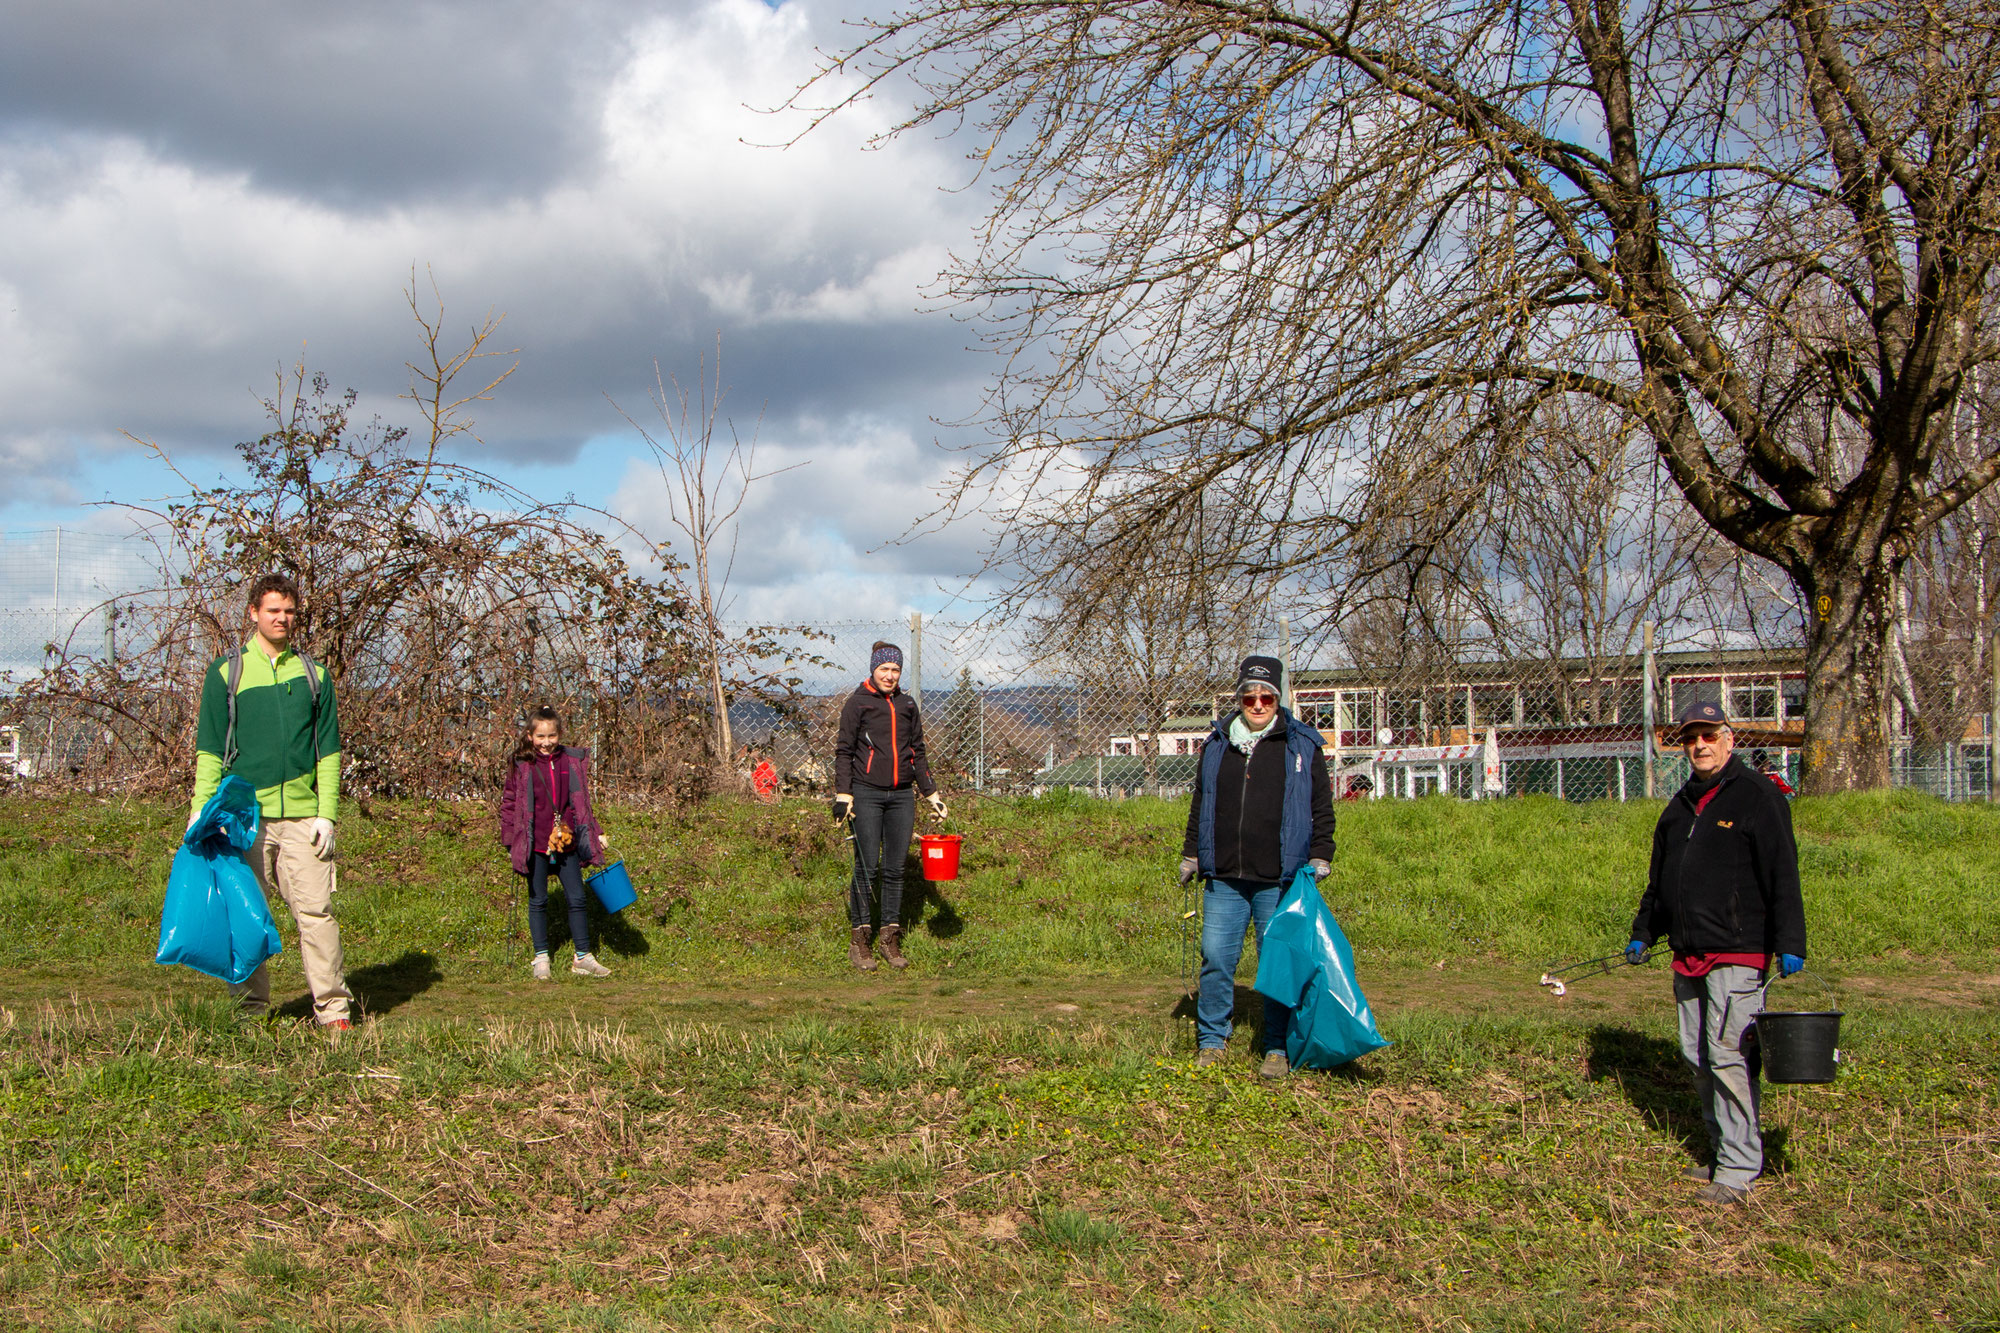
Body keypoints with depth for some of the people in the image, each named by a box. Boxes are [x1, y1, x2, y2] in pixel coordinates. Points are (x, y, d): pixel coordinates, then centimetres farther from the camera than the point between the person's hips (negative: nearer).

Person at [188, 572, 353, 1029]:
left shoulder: (313, 674, 13)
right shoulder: (226, 672, 8)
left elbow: (329, 750, 11)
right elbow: (210, 750, 5)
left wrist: (327, 814, 1)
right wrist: (201, 811, -5)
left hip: (302, 817, 1)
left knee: (316, 909, -6)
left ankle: (333, 1008, -2)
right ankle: (250, 1008, 12)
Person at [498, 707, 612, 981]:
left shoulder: (573, 761, 5)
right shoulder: (521, 766, -3)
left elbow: (582, 802, 15)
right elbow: (508, 804, 3)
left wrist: (596, 832, 14)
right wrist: (510, 840, -1)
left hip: (567, 844, 2)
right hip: (535, 846, -2)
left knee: (577, 899, 4)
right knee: (538, 901, 7)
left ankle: (583, 957, 13)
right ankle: (541, 958, 17)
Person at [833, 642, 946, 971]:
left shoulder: (907, 705, 15)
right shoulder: (857, 704, 1)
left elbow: (917, 753, 20)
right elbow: (844, 751, 0)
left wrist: (931, 793, 16)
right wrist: (842, 794, -8)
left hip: (902, 796, 4)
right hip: (867, 795, -4)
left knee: (895, 869, 4)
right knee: (867, 867, -5)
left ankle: (890, 938, 11)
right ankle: (858, 939, 3)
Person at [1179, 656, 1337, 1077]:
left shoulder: (1302, 746, 5)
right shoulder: (1216, 745, 13)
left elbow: (1322, 807, 7)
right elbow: (1199, 805, 21)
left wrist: (1320, 856, 0)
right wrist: (1191, 855, 18)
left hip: (1279, 881, -2)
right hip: (1223, 878, 2)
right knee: (1216, 959, 0)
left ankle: (1278, 1049, 12)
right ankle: (1211, 1041, 13)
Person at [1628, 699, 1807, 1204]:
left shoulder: (1758, 797, -5)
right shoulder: (1681, 805, 17)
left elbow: (1783, 877, -9)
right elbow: (1659, 876, 27)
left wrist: (1789, 945, -15)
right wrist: (1643, 933, 28)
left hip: (1738, 953, -8)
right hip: (1688, 954, 8)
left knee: (1728, 1055, -11)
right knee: (1698, 1058, 9)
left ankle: (1739, 1169, -6)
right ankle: (1723, 1155, 19)